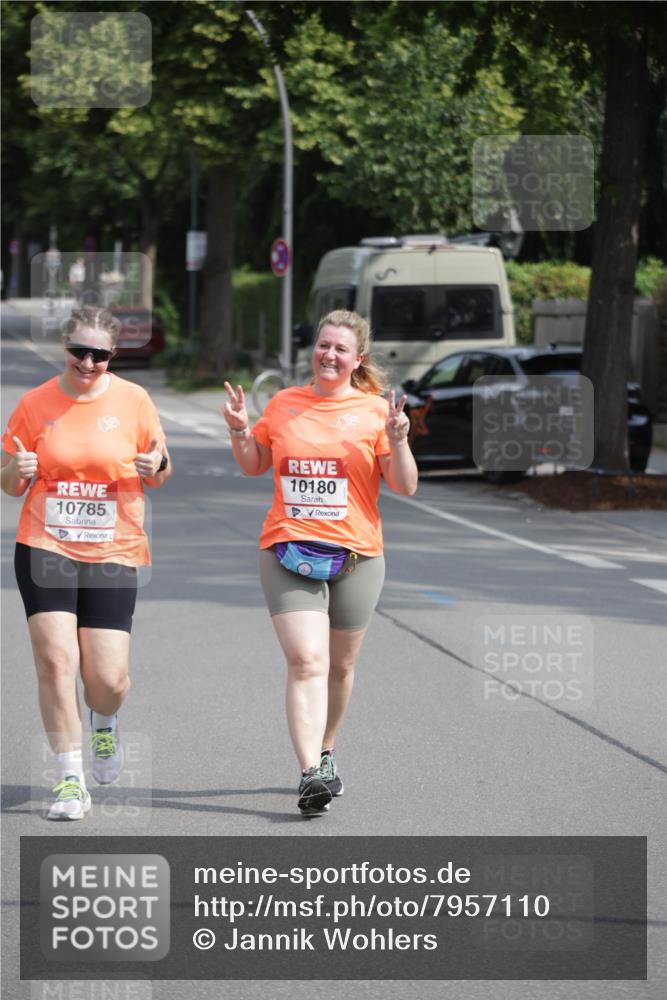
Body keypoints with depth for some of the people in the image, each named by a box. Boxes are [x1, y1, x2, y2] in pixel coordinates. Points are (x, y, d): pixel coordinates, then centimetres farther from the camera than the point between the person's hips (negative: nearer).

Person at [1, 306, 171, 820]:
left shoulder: (133, 400, 1)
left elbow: (159, 474, 11)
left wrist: (157, 466, -13)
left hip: (113, 553, 0)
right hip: (45, 547, 0)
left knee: (107, 680, -6)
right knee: (56, 658, -13)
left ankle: (105, 724, 32)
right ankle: (71, 780, -2)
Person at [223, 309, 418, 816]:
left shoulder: (375, 410, 2)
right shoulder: (283, 404, 8)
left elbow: (405, 486, 0)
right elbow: (254, 466, 21)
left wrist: (397, 441, -16)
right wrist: (240, 431, 3)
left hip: (356, 555, 0)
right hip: (288, 552, 0)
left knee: (339, 666, 13)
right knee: (306, 662, -14)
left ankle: (326, 752, 36)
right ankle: (311, 774, -23)